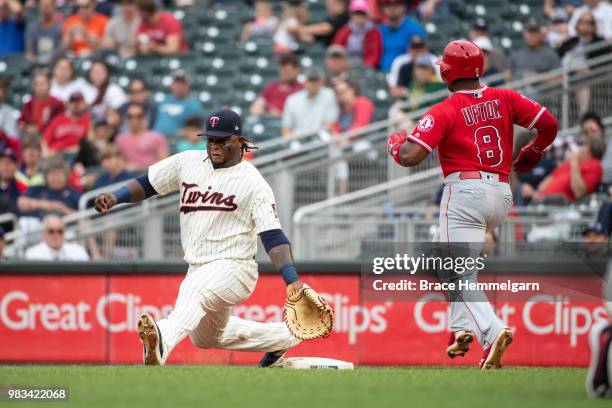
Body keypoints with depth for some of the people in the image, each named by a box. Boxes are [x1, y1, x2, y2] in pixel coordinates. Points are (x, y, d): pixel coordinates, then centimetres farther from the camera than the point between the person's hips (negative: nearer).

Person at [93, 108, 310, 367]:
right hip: (198, 269, 8)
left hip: (233, 267, -8)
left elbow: (272, 236, -17)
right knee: (206, 337, 26)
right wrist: (115, 197, -9)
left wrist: (292, 280, -29)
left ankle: (163, 343, -65)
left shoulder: (254, 183, -11)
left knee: (195, 290, -39)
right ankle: (282, 336, 44)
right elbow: (147, 184, 11)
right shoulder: (189, 162, 5)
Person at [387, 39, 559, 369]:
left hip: (465, 191, -6)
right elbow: (549, 124, 5)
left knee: (458, 275, -7)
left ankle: (492, 332, -29)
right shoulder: (505, 99, 8)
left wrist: (394, 144, 10)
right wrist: (532, 153, 25)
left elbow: (409, 157, -13)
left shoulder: (444, 111, -6)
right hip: (502, 195, 6)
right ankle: (463, 329, 19)